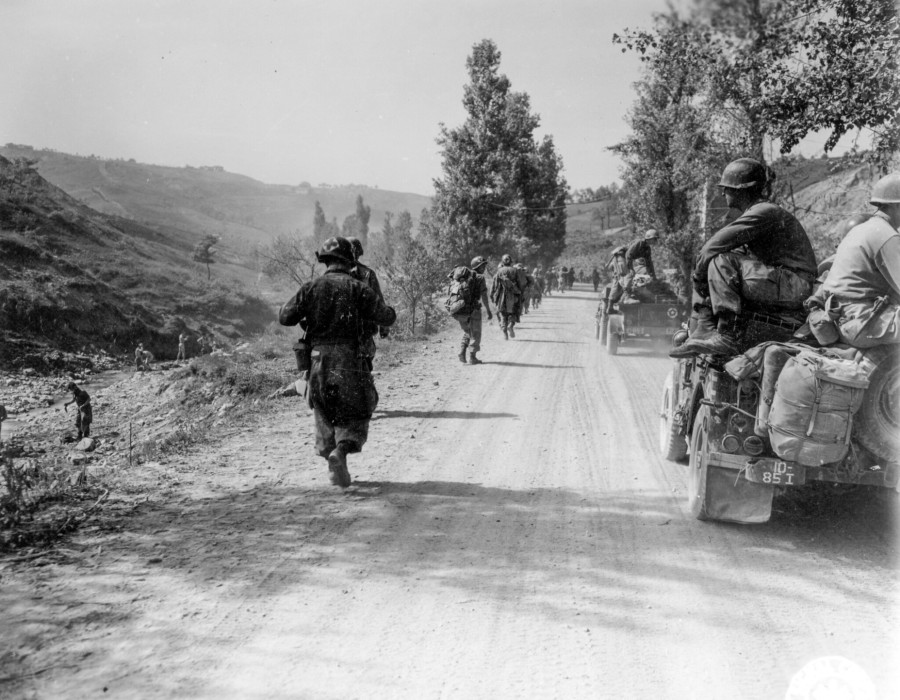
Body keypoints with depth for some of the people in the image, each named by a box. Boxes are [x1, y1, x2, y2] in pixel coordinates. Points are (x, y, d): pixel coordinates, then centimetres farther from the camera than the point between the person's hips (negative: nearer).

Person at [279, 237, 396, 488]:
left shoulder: (311, 287, 2)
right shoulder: (357, 288, -3)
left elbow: (285, 317, 1)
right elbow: (387, 317, -6)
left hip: (318, 359, 2)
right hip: (348, 358, -2)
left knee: (325, 413, 17)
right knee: (354, 414, 6)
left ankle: (332, 461, 18)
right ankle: (340, 451, -18)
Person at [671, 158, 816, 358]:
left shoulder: (765, 212, -15)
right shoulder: (753, 214, 18)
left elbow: (716, 244, -22)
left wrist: (698, 273, -9)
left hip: (794, 287, -10)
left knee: (722, 263, -26)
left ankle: (727, 338, -31)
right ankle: (703, 331, -8)